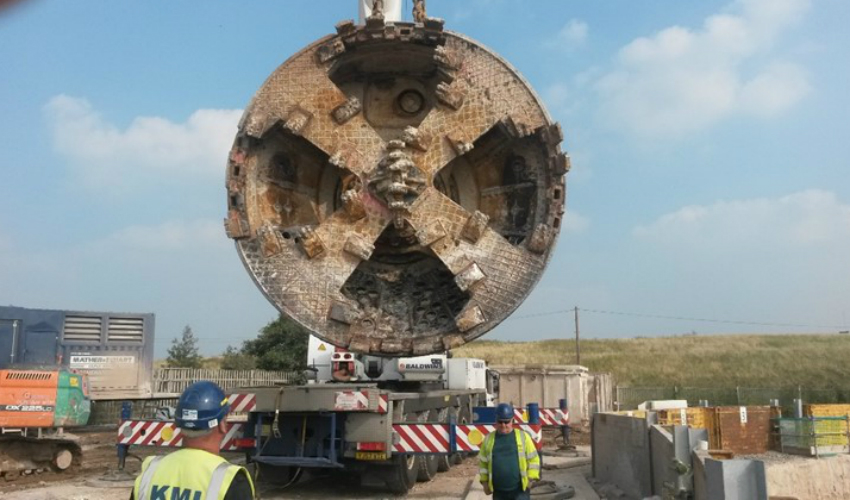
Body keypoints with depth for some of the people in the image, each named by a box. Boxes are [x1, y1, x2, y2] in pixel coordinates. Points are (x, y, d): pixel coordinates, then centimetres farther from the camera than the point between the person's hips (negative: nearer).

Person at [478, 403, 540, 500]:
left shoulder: (523, 437, -1)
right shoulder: (489, 439, 4)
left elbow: (534, 459, 2)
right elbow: (483, 462, 11)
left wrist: (530, 478, -6)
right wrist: (484, 481, 6)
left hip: (519, 490, -2)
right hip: (498, 491, 3)